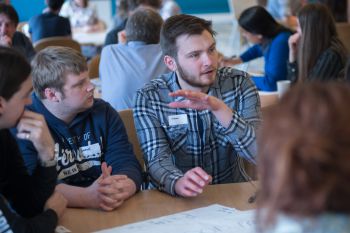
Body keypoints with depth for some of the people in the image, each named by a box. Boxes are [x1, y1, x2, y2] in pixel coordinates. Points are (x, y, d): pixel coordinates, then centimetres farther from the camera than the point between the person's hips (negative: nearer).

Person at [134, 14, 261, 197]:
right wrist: (178, 183, -38)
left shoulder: (239, 84, -5)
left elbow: (259, 153, -14)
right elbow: (157, 160, -17)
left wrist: (220, 109, -28)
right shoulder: (149, 98, -7)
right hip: (174, 201, 0)